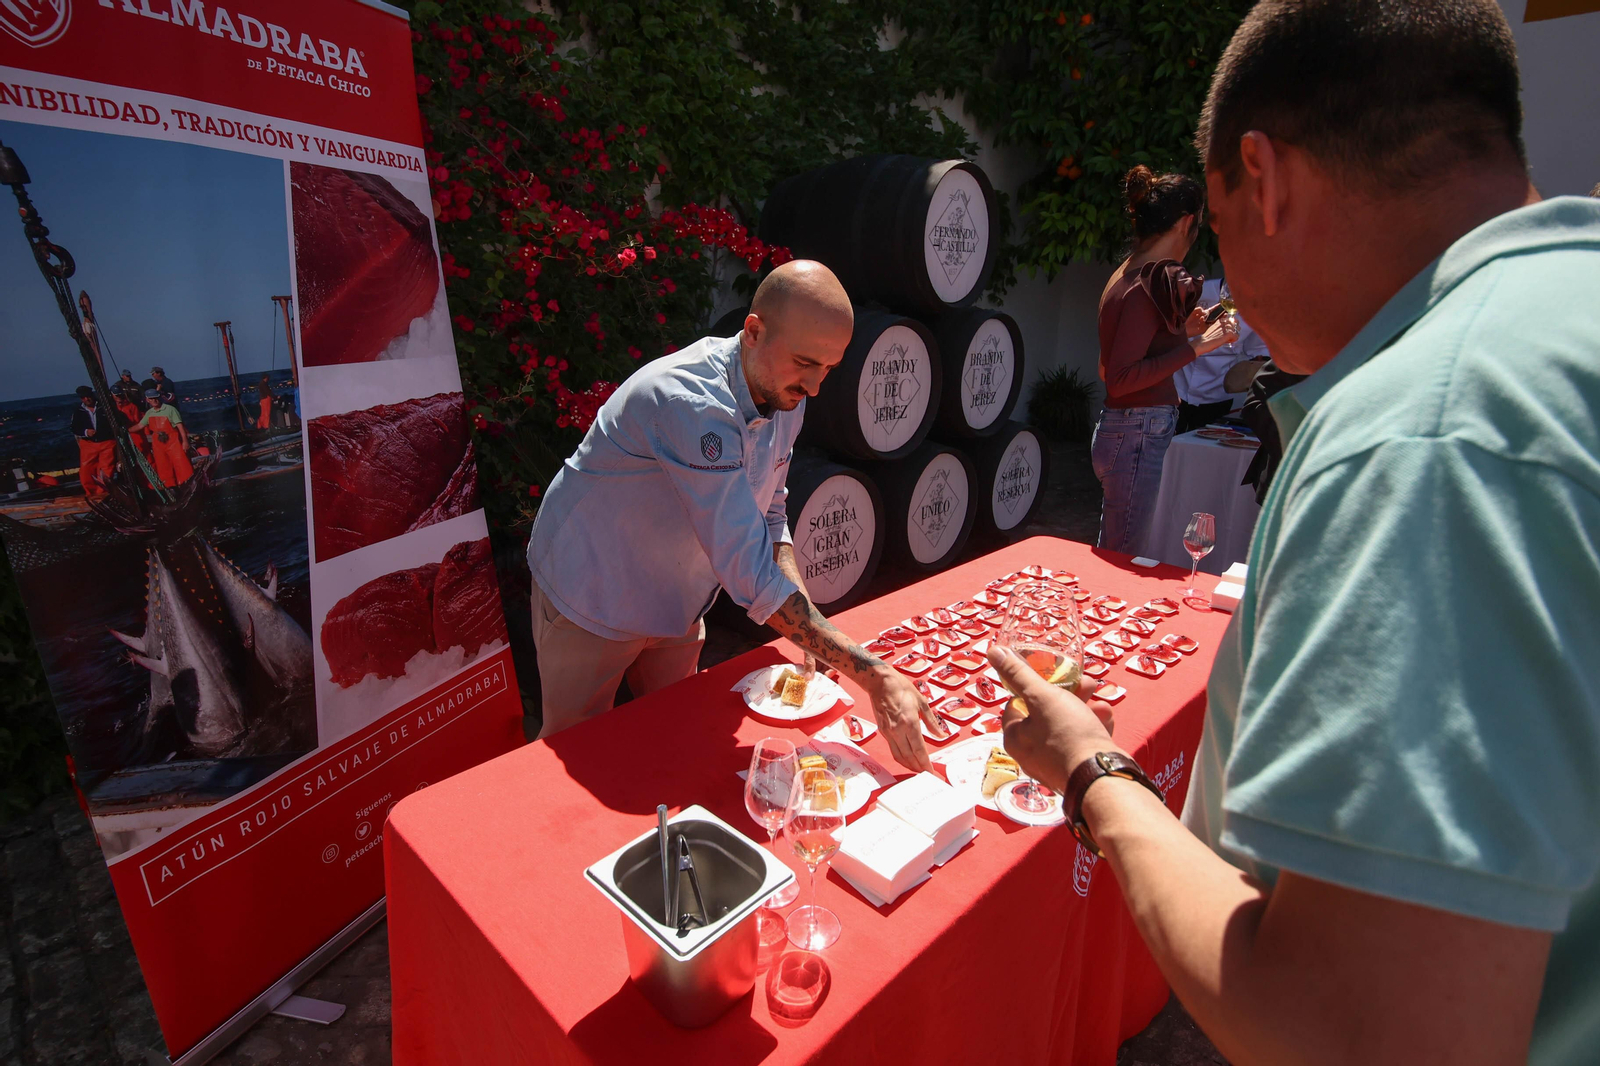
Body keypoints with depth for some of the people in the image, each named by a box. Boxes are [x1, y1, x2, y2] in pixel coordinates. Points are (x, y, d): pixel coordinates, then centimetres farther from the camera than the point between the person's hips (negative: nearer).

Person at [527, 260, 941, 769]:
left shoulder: (785, 396, -10)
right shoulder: (691, 404, -38)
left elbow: (769, 515, 1)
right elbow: (751, 573, -42)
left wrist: (803, 618, -15)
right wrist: (875, 677, -43)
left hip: (677, 607, 7)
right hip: (590, 602, -6)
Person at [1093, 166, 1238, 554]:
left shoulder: (1130, 274, 14)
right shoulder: (1154, 282, -14)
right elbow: (1119, 378, -21)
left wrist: (1181, 329, 22)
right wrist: (1196, 346, -17)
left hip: (1126, 430, 10)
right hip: (1138, 435, -10)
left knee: (1113, 554, 17)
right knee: (1121, 558, 0)